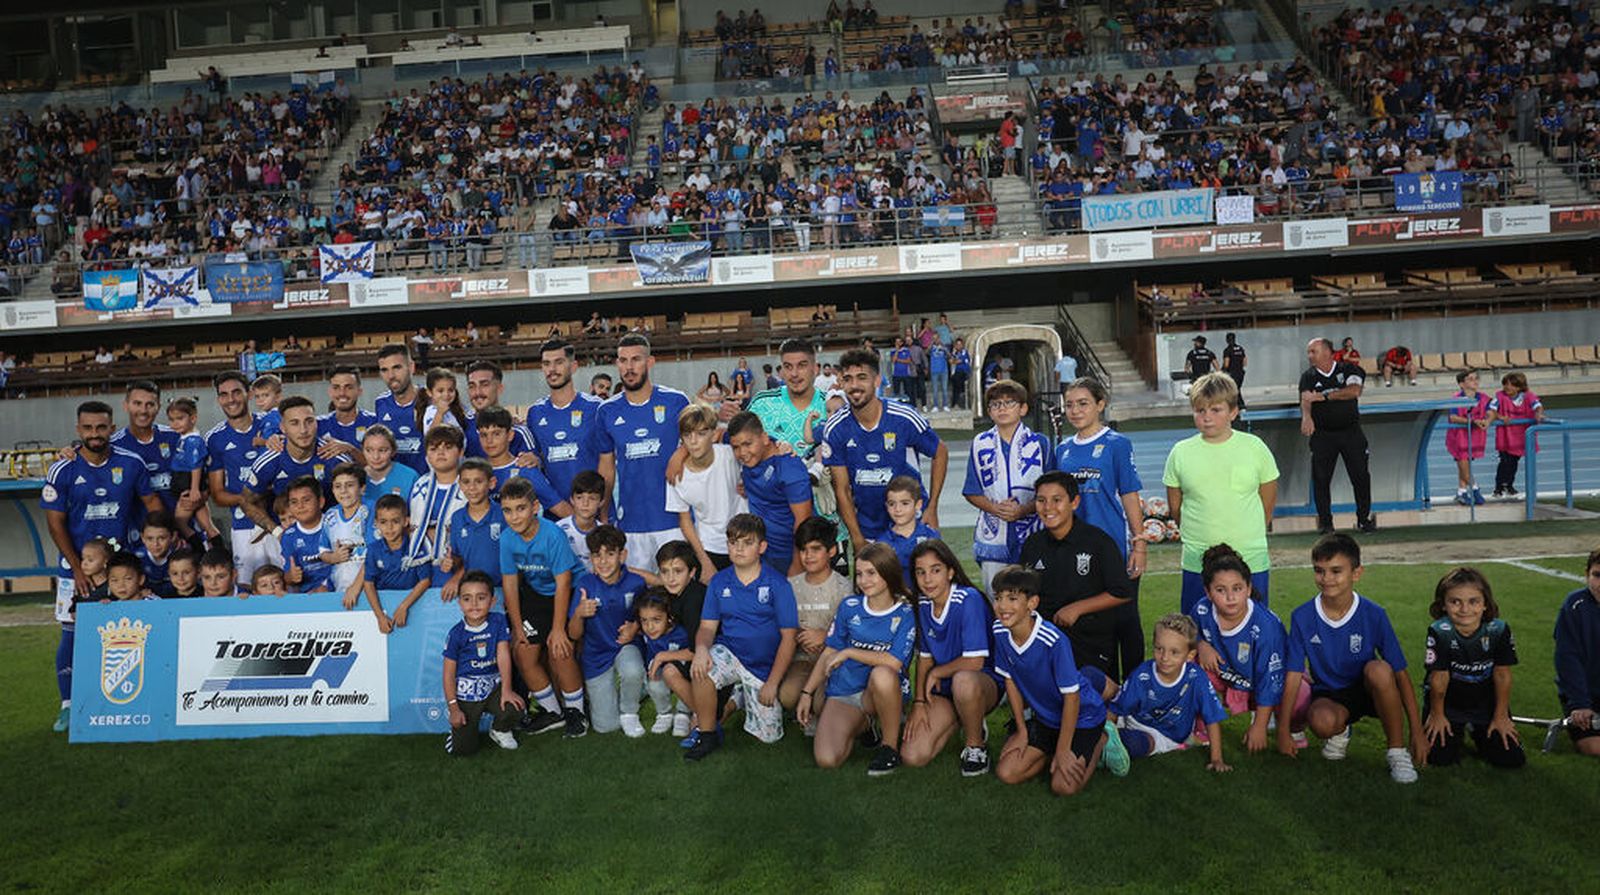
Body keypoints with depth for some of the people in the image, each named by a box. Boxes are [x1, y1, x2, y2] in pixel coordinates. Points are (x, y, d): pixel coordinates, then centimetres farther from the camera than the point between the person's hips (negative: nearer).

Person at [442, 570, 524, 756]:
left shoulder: (498, 621, -5)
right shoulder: (456, 634, -10)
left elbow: (503, 655, -9)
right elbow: (449, 673, -6)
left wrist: (506, 690, -17)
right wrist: (454, 708, -8)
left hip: (492, 686, 2)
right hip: (465, 693, -2)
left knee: (515, 708, -26)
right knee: (463, 749, -7)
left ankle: (500, 731, 10)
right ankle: (460, 728, 30)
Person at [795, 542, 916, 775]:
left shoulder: (905, 614, -7)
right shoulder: (849, 606, 3)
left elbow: (894, 662, -19)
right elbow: (829, 653, 9)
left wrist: (847, 652, -13)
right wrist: (806, 693, 4)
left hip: (881, 692, -3)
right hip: (843, 692, 3)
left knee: (882, 674, -39)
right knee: (826, 759, -20)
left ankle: (890, 745, -16)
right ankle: (862, 724, 14)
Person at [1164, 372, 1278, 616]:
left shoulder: (1254, 447, -2)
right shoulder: (1181, 453, -1)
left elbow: (1268, 500, 9)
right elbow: (1175, 508, 10)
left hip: (1252, 562, 0)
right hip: (1197, 565, 0)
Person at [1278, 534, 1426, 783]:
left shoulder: (1373, 615, -13)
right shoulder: (1302, 617, -11)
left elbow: (1400, 673, -9)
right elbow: (1293, 676, -8)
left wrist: (1417, 732, -11)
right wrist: (1283, 731, -9)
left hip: (1367, 690, 0)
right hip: (1328, 695, 0)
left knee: (1379, 669, -34)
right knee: (1322, 721, -35)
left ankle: (1397, 751, -17)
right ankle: (1339, 732, 5)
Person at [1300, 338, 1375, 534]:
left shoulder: (1348, 369, 2)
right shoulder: (1308, 377, 4)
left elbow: (1354, 391, -15)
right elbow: (1305, 399, -13)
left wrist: (1324, 396, -15)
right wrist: (1306, 417, -34)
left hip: (1351, 431, 0)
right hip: (1322, 435, 1)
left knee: (1360, 476, 1)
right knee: (1320, 478, -3)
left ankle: (1364, 518, 15)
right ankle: (1325, 521, 7)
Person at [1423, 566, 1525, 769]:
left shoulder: (1499, 629, -18)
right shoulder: (1439, 632, -24)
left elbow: (1503, 675, -8)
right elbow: (1439, 677, -15)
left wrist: (1501, 717, -2)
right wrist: (1437, 715, -4)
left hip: (1486, 703, 2)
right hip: (1449, 704, -2)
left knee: (1512, 759, -4)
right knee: (1440, 757, -13)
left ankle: (1478, 731, 26)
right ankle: (1456, 731, 22)